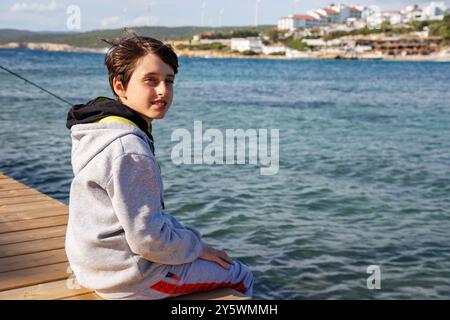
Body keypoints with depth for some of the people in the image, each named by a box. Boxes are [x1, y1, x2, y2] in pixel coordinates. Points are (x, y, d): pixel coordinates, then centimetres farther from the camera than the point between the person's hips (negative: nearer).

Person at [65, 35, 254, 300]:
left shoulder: (103, 130, 4)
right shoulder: (128, 150, -27)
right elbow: (148, 239, -25)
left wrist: (186, 234, 13)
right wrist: (197, 247, -10)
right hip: (133, 277, -10)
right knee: (241, 277, 4)